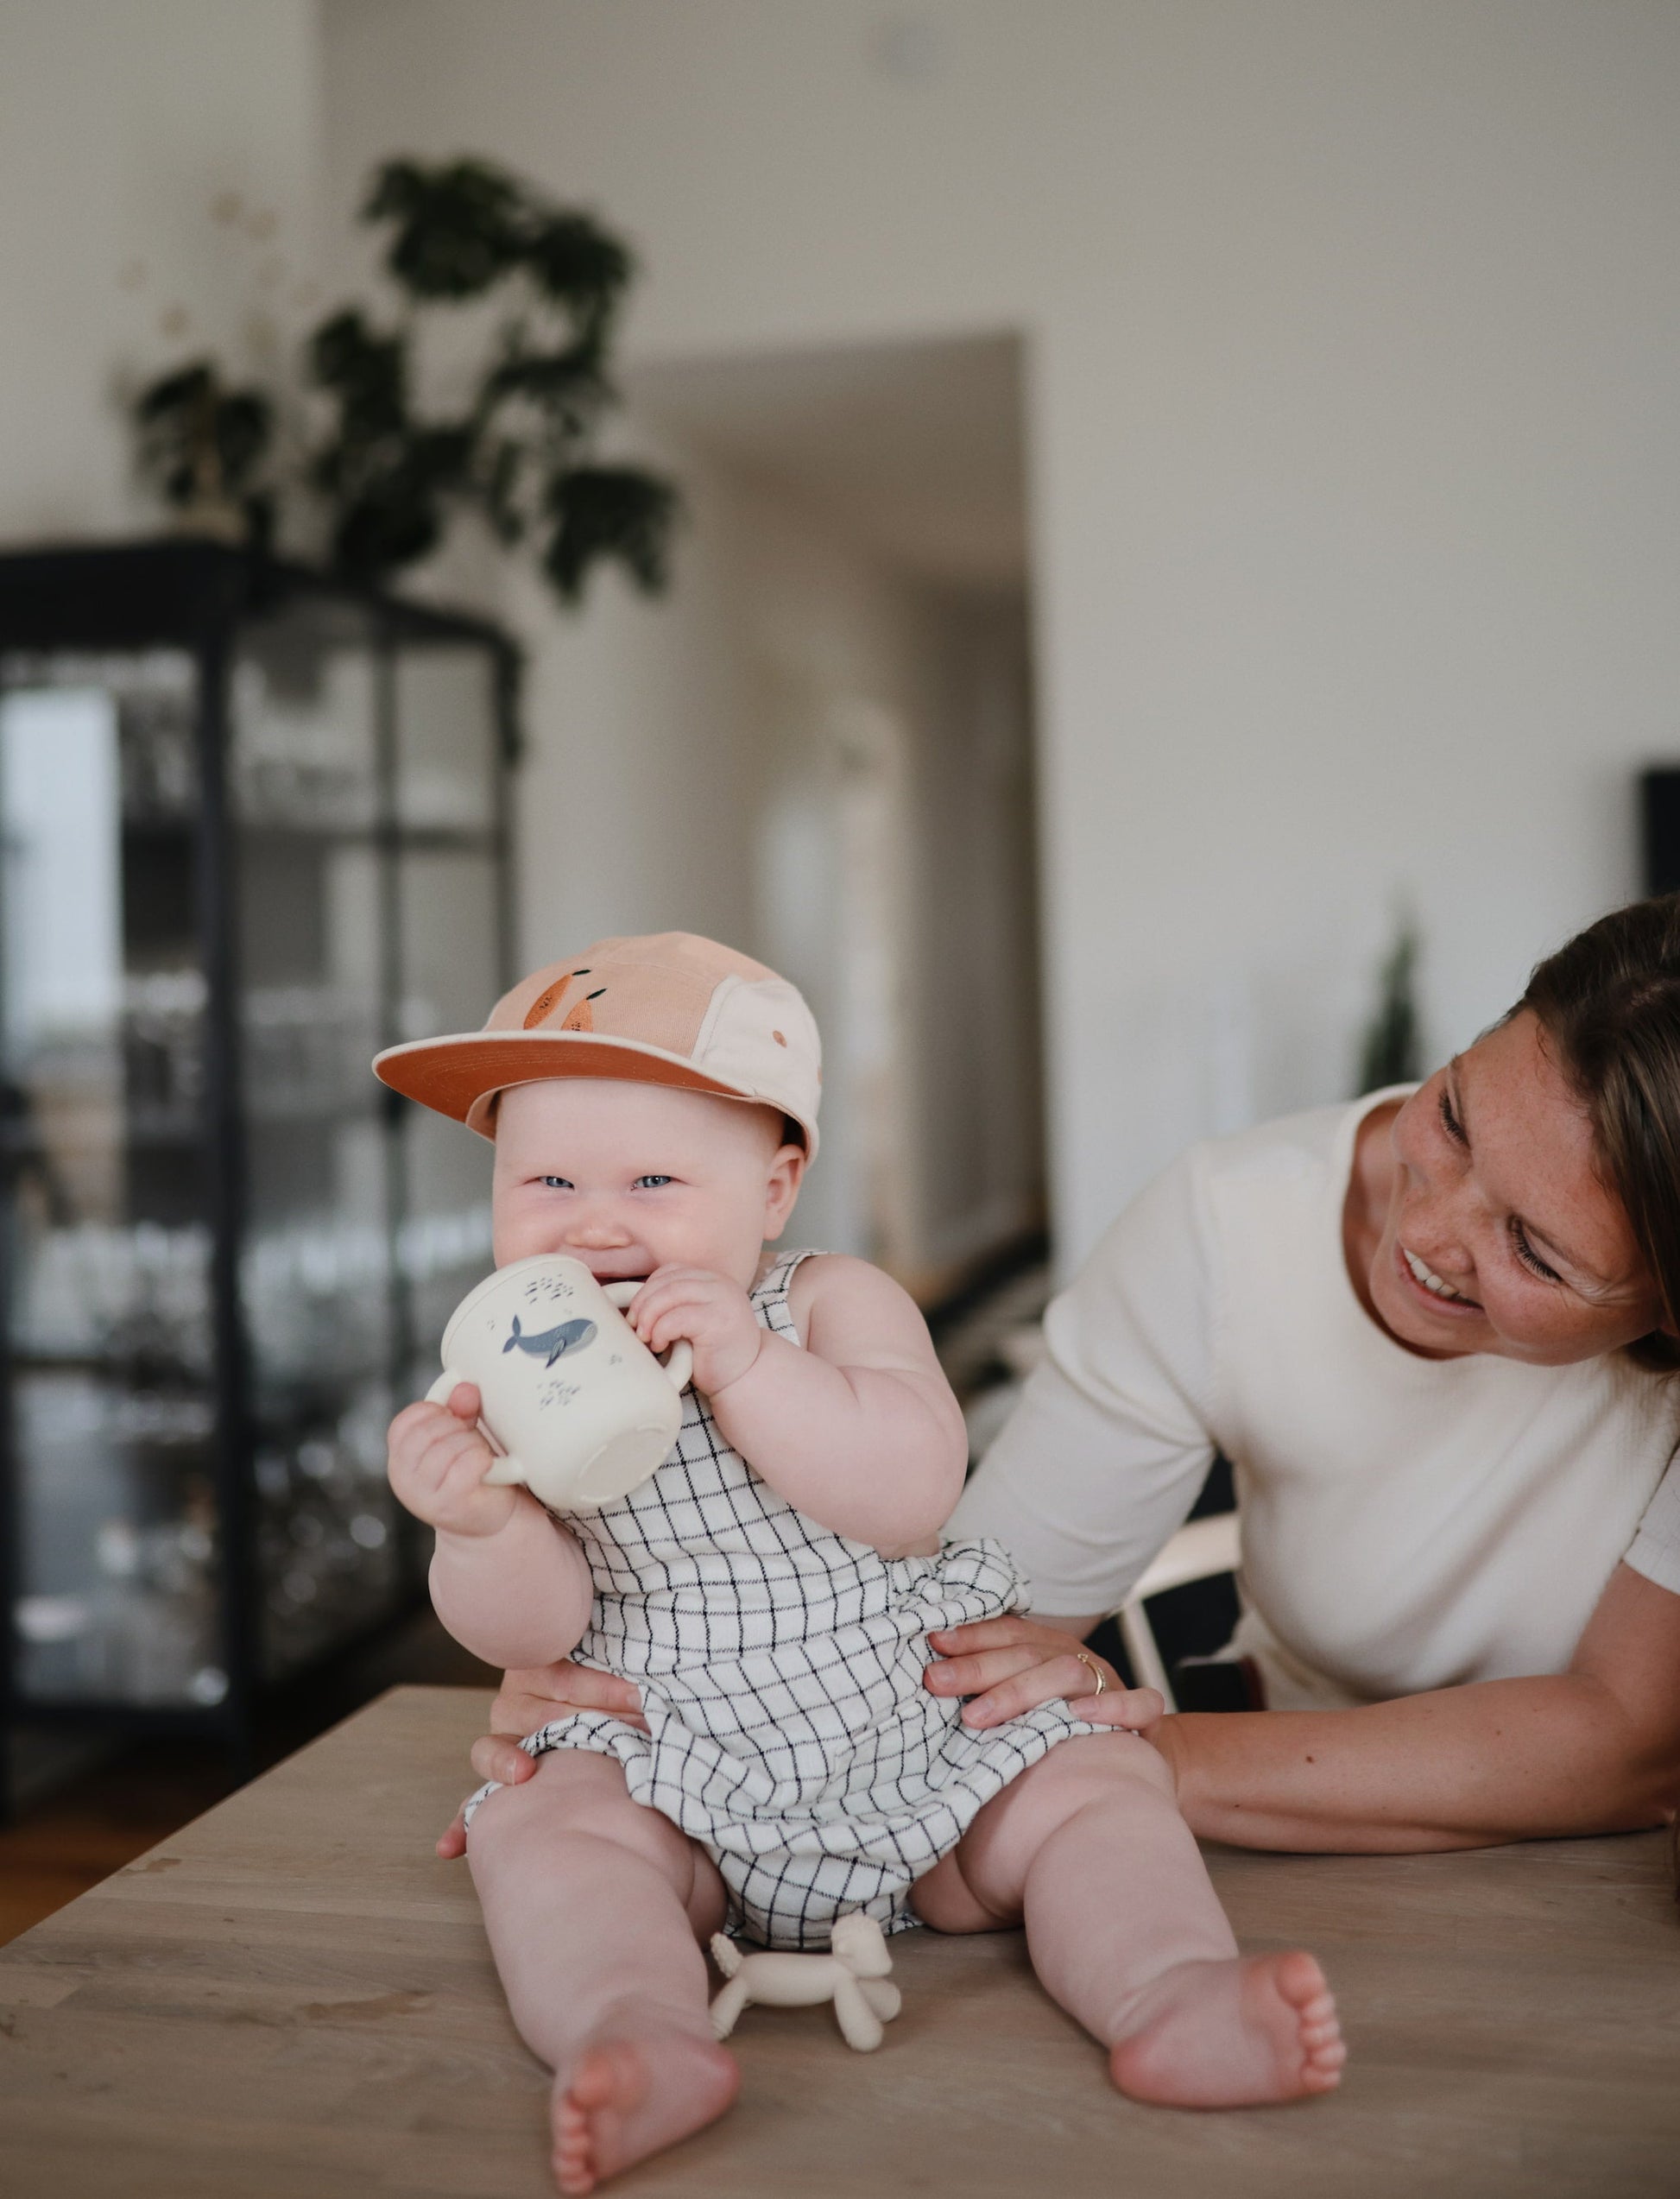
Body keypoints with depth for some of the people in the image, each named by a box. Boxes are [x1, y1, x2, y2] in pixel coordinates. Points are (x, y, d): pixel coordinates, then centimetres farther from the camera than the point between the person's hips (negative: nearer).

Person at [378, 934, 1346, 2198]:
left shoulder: (836, 1307, -7)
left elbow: (914, 1492, -24)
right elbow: (531, 1630, -8)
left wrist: (746, 1367, -34)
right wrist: (485, 1526, -31)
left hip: (913, 1729, 1)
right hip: (664, 1768, 0)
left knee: (1099, 1784, -14)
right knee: (539, 1833, -26)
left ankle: (1173, 2000, -29)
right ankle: (640, 2038, -44)